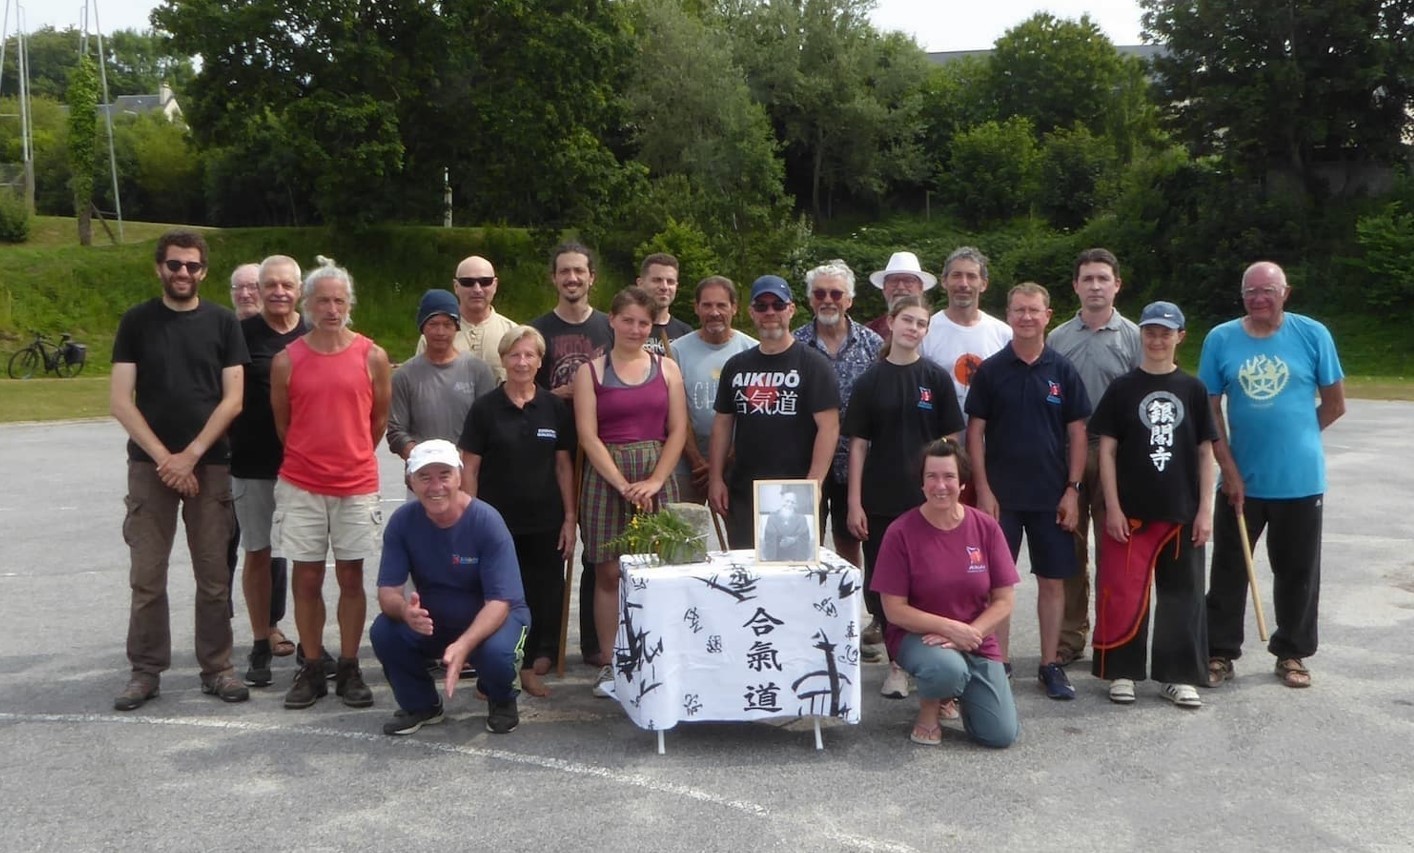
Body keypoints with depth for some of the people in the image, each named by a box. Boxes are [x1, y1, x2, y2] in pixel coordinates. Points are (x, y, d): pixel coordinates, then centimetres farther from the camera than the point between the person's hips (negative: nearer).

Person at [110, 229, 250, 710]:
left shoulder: (222, 323, 5)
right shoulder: (137, 322, 4)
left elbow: (232, 400, -1)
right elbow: (120, 401, -1)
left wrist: (190, 456, -9)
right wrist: (163, 457, -10)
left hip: (210, 465, 0)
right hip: (149, 464, 0)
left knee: (213, 576, 4)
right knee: (146, 576, 2)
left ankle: (217, 667, 13)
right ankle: (146, 670, 13)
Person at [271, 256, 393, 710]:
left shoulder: (373, 357, -1)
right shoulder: (286, 361, -1)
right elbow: (281, 422, 10)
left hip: (356, 485, 0)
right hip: (301, 485, 0)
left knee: (351, 577, 6)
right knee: (306, 578, 5)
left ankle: (349, 669, 16)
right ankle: (311, 669, 16)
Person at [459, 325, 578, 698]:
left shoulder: (555, 408, 4)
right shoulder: (485, 408, -2)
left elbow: (564, 465, 8)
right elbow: (469, 468, -1)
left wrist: (569, 518, 4)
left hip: (545, 521, 2)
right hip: (497, 522, -2)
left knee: (542, 594, 6)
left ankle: (531, 666, 21)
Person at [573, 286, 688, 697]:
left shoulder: (666, 368, 9)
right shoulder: (591, 371, 4)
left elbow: (678, 430, 4)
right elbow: (588, 436, -3)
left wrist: (654, 481, -8)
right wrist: (623, 485, -12)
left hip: (657, 476, 1)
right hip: (606, 476, -1)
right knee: (609, 571, -1)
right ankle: (609, 664, 8)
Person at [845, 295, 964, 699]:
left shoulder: (937, 379, 2)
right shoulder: (870, 381, 3)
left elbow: (951, 441, 4)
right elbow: (858, 443, 2)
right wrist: (855, 502, -3)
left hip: (926, 499, -1)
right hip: (880, 500, 1)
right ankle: (897, 662, 18)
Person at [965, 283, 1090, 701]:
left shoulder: (1063, 370, 2)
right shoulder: (990, 370, 0)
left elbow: (1077, 432, 4)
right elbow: (975, 431, 0)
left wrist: (1073, 489, -2)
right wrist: (983, 490, -6)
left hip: (1052, 496, 1)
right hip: (1001, 494, -1)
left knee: (1052, 580, 6)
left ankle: (1050, 664, 17)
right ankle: (998, 662, 14)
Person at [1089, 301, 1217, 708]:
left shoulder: (1193, 389, 5)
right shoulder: (1122, 388, 0)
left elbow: (1205, 452, 6)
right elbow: (1107, 449, -1)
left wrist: (1205, 509, 1)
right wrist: (1112, 507, -7)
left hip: (1181, 513, 2)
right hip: (1131, 511, -2)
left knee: (1182, 593, 8)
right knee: (1122, 593, 0)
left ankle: (1179, 675, 19)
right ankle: (1121, 671, 13)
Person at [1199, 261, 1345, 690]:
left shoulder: (1313, 335, -4)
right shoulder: (1220, 339, -2)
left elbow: (1335, 404, 3)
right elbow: (1209, 409, -1)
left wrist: (1293, 435, 5)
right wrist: (1228, 468, -7)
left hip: (1300, 481, -1)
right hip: (1241, 480, 1)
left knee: (1297, 572, 11)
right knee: (1228, 570, 9)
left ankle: (1291, 654, 27)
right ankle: (1219, 652, 20)